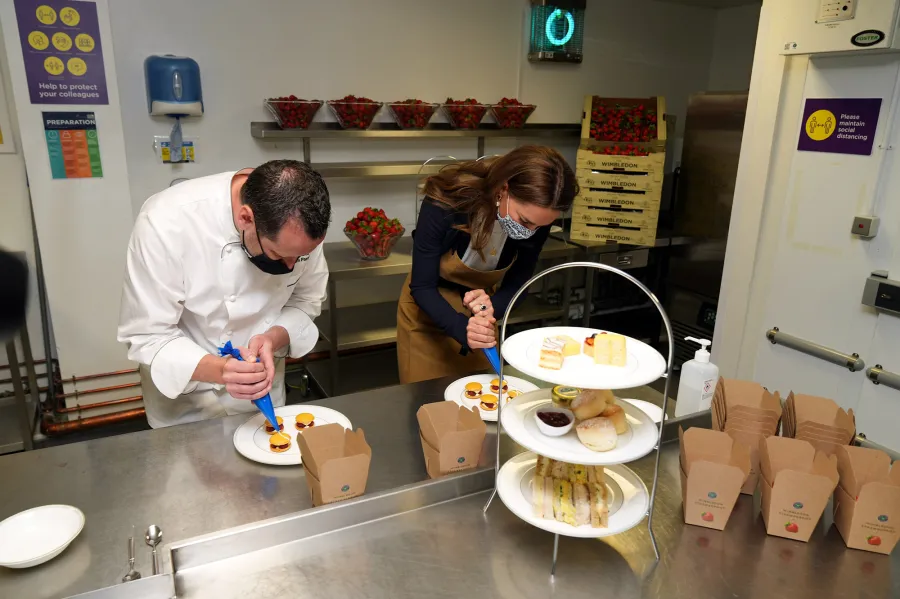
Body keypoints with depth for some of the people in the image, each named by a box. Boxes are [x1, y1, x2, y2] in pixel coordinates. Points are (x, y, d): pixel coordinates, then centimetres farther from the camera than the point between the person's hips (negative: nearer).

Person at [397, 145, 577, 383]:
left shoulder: (537, 218, -22)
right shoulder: (445, 205, -33)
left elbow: (516, 285, -11)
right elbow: (422, 287, -24)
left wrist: (491, 308, -33)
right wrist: (460, 328, -41)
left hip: (480, 307, 3)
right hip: (428, 310, -3)